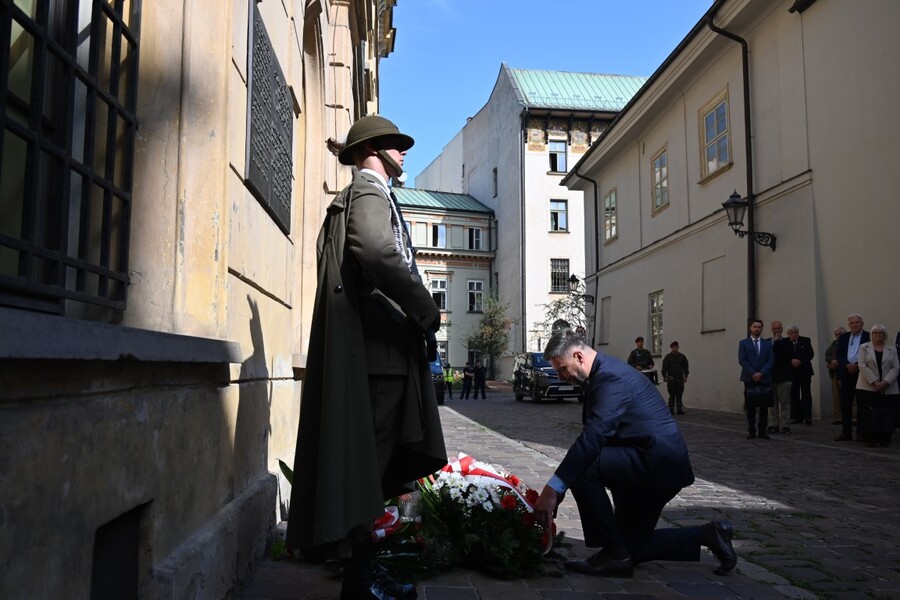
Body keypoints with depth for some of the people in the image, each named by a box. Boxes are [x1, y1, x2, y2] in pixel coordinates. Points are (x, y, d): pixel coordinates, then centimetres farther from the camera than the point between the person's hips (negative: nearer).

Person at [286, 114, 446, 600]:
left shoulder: (358, 196, 28)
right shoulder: (369, 193, -4)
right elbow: (381, 255, -23)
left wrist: (417, 321, 17)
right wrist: (428, 313, -14)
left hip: (381, 347, 10)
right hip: (376, 347, -10)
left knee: (370, 464, 12)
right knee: (366, 463, -5)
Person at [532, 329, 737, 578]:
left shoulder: (611, 377, -22)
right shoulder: (602, 373, 9)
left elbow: (592, 438, -33)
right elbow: (593, 435, 11)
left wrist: (553, 488, -35)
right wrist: (560, 484, 5)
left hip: (658, 462, -11)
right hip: (658, 464, 11)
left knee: (583, 468, -25)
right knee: (631, 546, 15)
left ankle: (613, 553, -12)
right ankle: (707, 535, 20)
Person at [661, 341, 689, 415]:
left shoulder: (682, 357, 10)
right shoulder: (668, 357, 4)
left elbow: (685, 367, 11)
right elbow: (664, 367, 2)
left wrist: (685, 376, 3)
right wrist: (664, 376, -4)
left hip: (680, 378, 2)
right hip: (671, 378, -2)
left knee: (679, 395, 3)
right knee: (672, 395, 0)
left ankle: (679, 409, 6)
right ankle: (671, 409, 4)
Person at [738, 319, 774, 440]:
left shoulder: (767, 344, 11)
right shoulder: (743, 343, 6)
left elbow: (771, 360, 3)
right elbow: (742, 360, -2)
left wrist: (761, 373, -10)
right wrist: (752, 374, -12)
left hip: (764, 379, 2)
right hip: (749, 379, -1)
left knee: (764, 407, 2)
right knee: (750, 407, 0)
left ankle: (762, 431, 8)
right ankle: (751, 431, 5)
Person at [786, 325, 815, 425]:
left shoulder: (805, 341, 4)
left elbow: (811, 354, -2)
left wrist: (800, 361, -15)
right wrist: (791, 361, -16)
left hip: (804, 371, -1)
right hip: (791, 372, 1)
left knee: (806, 394, -5)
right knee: (794, 395, 2)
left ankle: (807, 417, -5)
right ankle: (798, 417, 7)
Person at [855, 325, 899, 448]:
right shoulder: (864, 348, 7)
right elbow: (862, 366, -3)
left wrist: (885, 382, -12)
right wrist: (874, 382, -13)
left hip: (888, 389, 2)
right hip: (868, 388, -2)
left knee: (887, 415, -3)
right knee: (871, 415, -7)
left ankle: (885, 440, 6)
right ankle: (872, 440, -1)